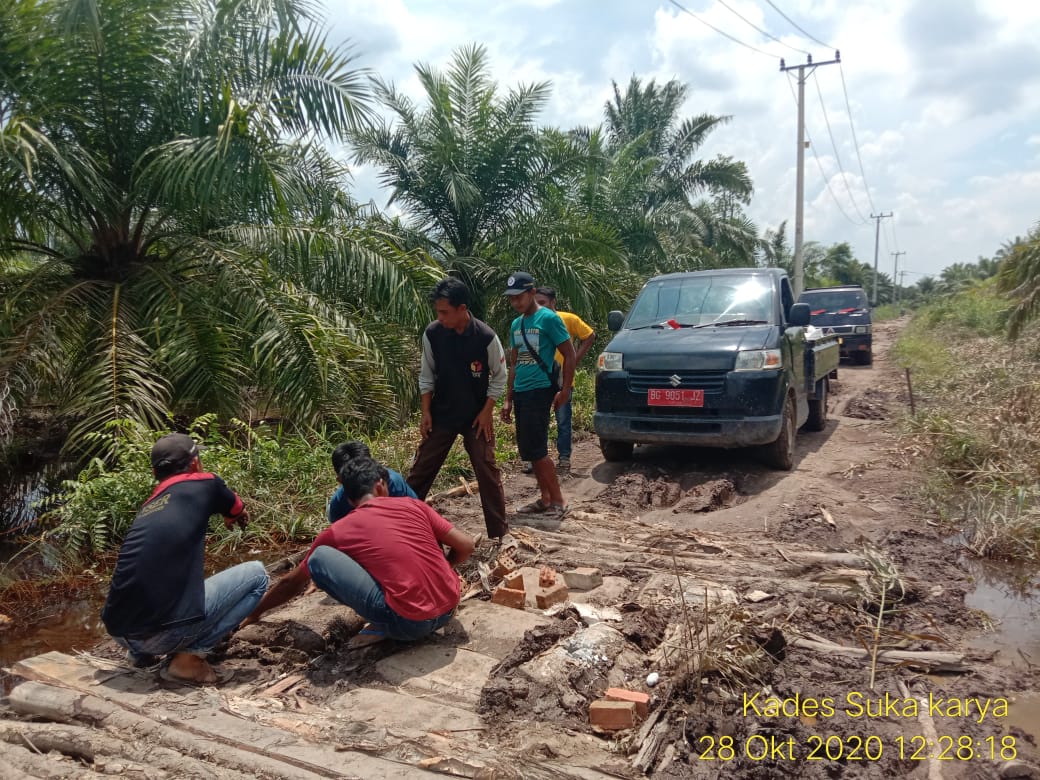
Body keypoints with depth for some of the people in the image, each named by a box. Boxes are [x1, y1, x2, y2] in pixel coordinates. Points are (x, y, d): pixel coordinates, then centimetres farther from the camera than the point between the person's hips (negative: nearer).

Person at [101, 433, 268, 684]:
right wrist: (235, 516, 52)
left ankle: (140, 651, 20)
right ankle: (189, 657, -2)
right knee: (256, 574, 8)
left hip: (119, 632, 8)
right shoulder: (204, 485, 3)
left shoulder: (149, 507, 20)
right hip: (163, 633, -8)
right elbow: (237, 512, 26)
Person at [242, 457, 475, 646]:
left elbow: (292, 583, 22)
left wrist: (255, 613, 39)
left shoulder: (338, 532, 8)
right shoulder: (413, 505, 10)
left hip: (409, 623, -4)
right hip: (449, 608, 4)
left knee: (320, 557, 2)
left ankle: (384, 624, 1)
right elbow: (466, 546, 11)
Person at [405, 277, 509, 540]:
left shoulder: (486, 337, -17)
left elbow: (499, 377, -5)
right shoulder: (432, 334, -10)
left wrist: (486, 412, -8)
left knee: (488, 471, 0)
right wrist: (426, 412, -2)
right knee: (421, 468, 6)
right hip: (441, 414, 2)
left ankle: (500, 533, 11)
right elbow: (427, 375, 1)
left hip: (477, 416, -2)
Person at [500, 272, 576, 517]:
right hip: (520, 393, 8)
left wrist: (565, 391, -11)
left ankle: (558, 501, 1)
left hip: (539, 391, -8)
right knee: (528, 450, 9)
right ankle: (545, 499, 20)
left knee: (535, 449, -9)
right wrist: (508, 399, 16)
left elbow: (569, 355, -7)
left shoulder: (548, 318, -7)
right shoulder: (515, 325, 14)